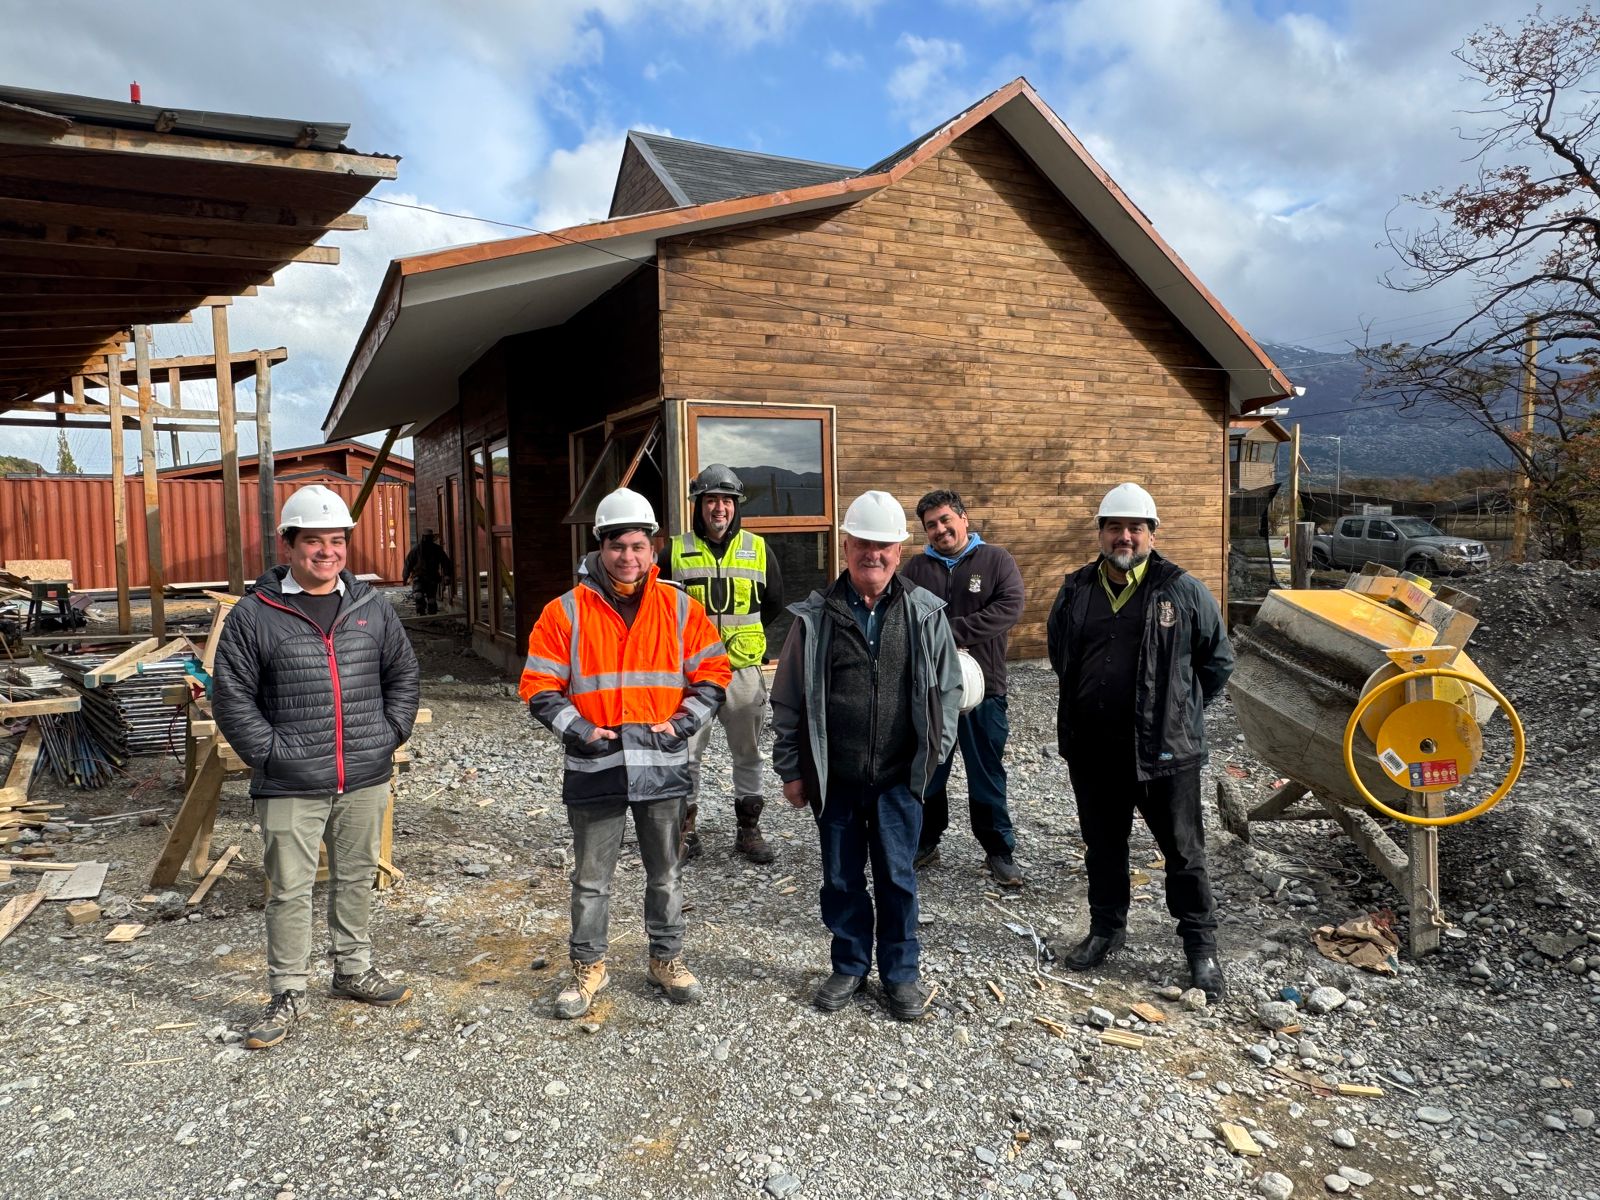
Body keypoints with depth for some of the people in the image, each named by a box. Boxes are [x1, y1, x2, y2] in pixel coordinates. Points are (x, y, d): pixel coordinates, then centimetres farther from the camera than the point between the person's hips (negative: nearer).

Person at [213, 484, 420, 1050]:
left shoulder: (373, 609, 5)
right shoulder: (254, 615, -5)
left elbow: (403, 674, 13)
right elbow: (230, 696, -3)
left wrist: (389, 735, 3)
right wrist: (271, 753, -10)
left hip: (365, 779, 3)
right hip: (290, 786, -3)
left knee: (356, 878, 16)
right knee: (289, 889, 5)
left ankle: (354, 970, 34)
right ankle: (288, 994, 21)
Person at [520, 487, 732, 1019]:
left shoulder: (679, 608, 0)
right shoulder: (565, 612, -5)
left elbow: (713, 672, 5)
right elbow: (539, 688, -3)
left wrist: (681, 723, -6)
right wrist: (580, 731, -14)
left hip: (664, 766, 2)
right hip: (594, 769, -1)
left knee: (666, 874, 16)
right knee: (590, 879, 12)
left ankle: (666, 959, 34)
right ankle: (588, 967, 31)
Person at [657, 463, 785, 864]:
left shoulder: (757, 549, 4)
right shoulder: (676, 551, 0)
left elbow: (774, 603, 15)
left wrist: (742, 633, 10)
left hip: (743, 668, 1)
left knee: (747, 753, 10)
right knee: (686, 752, 4)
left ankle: (749, 829, 22)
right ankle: (686, 828, 19)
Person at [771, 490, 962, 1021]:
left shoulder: (925, 614, -1)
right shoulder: (816, 617, -3)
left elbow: (947, 688, 6)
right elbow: (788, 699, 1)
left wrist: (936, 753, 0)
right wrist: (791, 769, 1)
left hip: (899, 776, 0)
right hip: (834, 777, 1)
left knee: (897, 877, 9)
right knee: (841, 878, 13)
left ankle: (901, 973, 28)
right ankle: (849, 967, 32)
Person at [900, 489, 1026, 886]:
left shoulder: (996, 560, -1)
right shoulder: (916, 568, 5)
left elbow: (1010, 607, -16)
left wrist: (953, 631, -21)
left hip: (982, 688, -2)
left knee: (987, 775, 8)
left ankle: (999, 851, 21)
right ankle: (926, 842, 30)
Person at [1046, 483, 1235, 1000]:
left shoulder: (1183, 591, -6)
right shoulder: (1076, 591, 4)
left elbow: (1218, 660, 6)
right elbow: (1060, 656, 20)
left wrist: (1182, 709, 9)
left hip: (1165, 748, -3)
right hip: (1092, 749, 4)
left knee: (1183, 850, 9)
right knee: (1102, 847, 17)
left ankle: (1201, 947, 24)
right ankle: (1106, 930, 34)